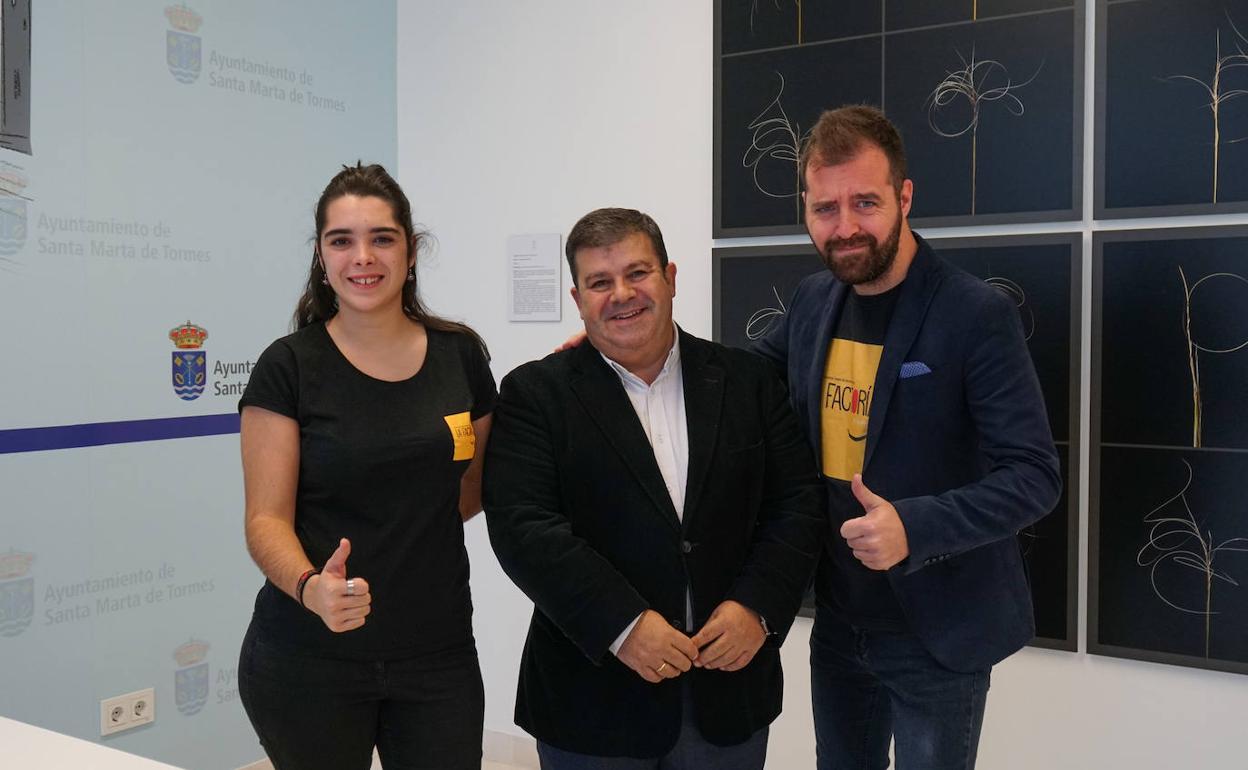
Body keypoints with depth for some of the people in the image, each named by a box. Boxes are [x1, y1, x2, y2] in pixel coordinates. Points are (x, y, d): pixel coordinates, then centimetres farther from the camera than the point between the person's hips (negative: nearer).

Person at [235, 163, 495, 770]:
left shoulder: (460, 354, 2)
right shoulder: (289, 367, -7)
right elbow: (267, 519, -9)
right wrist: (311, 587, -29)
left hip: (439, 652, 3)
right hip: (309, 661, -2)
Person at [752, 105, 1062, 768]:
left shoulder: (977, 315, -18)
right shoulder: (813, 299, 0)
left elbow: (1034, 476, -19)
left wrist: (916, 528, -33)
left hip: (938, 636, -5)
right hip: (837, 622, 6)